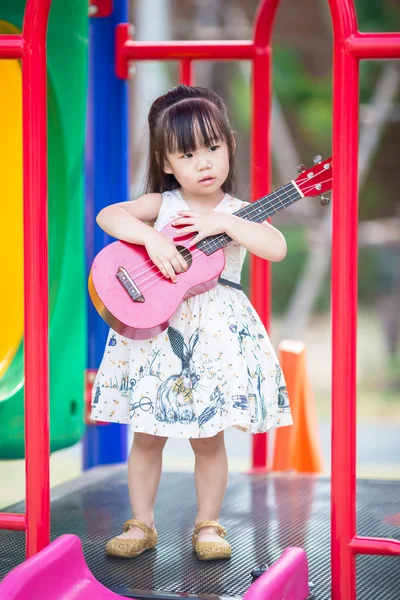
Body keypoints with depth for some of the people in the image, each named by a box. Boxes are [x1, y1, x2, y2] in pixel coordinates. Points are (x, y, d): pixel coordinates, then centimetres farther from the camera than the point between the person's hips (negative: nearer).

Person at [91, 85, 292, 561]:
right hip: (156, 328, 1)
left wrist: (224, 223, -23)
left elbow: (276, 248, -17)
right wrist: (153, 239, -26)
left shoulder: (237, 212, 0)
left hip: (216, 330, -1)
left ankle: (207, 525, 18)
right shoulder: (162, 204, 1)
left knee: (209, 437, 4)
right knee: (147, 435, 5)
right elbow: (110, 214, -14)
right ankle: (141, 525, 17)